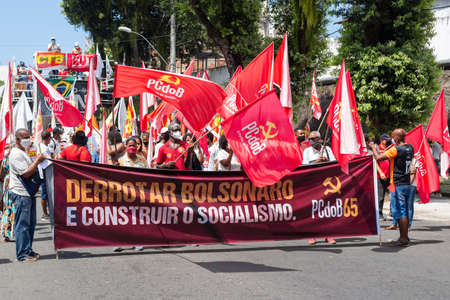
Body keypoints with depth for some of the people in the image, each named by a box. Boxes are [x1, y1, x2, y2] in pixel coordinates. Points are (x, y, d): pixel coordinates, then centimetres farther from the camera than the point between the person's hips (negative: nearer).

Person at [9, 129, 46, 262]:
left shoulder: (23, 152, 20)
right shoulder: (16, 154, -14)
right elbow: (25, 173, -20)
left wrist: (38, 163, 12)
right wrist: (37, 161, -17)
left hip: (28, 193, 10)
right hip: (20, 193, -10)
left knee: (30, 224, 13)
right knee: (22, 225, -6)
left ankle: (28, 250, 21)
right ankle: (23, 254, -2)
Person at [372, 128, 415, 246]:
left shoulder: (395, 150, -16)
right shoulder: (410, 148, 7)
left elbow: (378, 157, -18)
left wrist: (374, 148, 1)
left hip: (397, 185, -8)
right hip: (407, 184, 8)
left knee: (399, 212, -4)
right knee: (405, 211, 15)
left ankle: (403, 238, -2)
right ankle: (404, 236, 22)